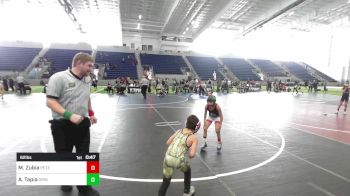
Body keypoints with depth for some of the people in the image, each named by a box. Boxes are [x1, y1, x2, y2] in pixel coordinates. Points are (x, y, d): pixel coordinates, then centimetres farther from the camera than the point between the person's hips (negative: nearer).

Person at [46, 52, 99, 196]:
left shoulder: (87, 79, 6)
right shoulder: (59, 77, -14)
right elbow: (50, 102, -17)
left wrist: (91, 113, 15)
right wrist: (69, 115, -27)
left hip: (83, 124, 5)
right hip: (62, 126, -5)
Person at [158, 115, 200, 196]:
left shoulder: (179, 131, 10)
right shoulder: (194, 138, -3)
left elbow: (168, 142, 11)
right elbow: (192, 155, -11)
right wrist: (190, 155, 11)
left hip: (167, 158, 3)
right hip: (179, 161, -3)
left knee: (166, 182, 20)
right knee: (187, 170, 32)